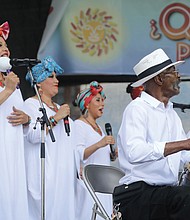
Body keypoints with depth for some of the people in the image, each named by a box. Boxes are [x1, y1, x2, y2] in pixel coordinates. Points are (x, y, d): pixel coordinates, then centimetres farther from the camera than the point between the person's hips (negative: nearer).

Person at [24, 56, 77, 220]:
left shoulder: (58, 107, 23)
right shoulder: (31, 104, -2)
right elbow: (33, 135, -18)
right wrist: (56, 117, -14)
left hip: (64, 174, 8)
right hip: (44, 174, -8)